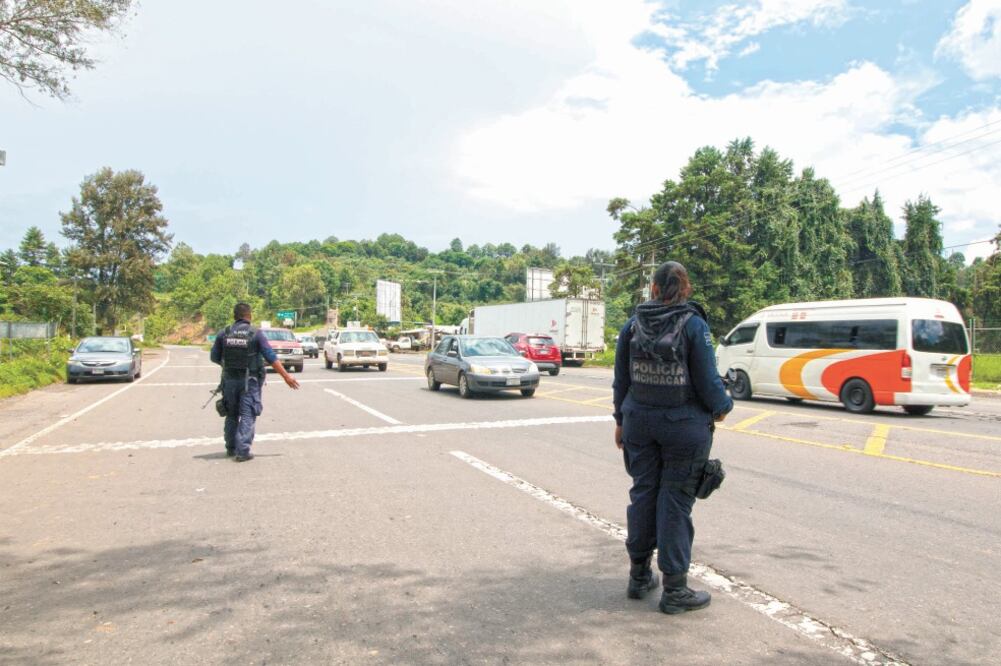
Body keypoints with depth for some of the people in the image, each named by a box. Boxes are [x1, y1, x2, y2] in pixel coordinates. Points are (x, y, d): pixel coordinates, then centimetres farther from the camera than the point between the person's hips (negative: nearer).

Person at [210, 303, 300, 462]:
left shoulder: (223, 333, -1)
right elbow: (271, 357, -12)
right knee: (247, 416, 0)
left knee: (232, 415, 18)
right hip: (250, 381, -3)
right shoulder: (256, 334, -9)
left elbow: (214, 357, 5)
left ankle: (231, 448, 28)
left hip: (230, 379, 3)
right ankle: (242, 451, -7)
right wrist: (286, 376, -10)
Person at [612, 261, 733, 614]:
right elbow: (707, 380, -10)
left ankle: (639, 576, 27)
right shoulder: (695, 325, -11)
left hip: (640, 422, 4)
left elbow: (621, 379, 6)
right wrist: (721, 408, 10)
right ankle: (674, 589, 13)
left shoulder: (632, 325, 0)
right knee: (675, 502, 4)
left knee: (643, 494, 14)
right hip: (685, 426, -4)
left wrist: (621, 419, 17)